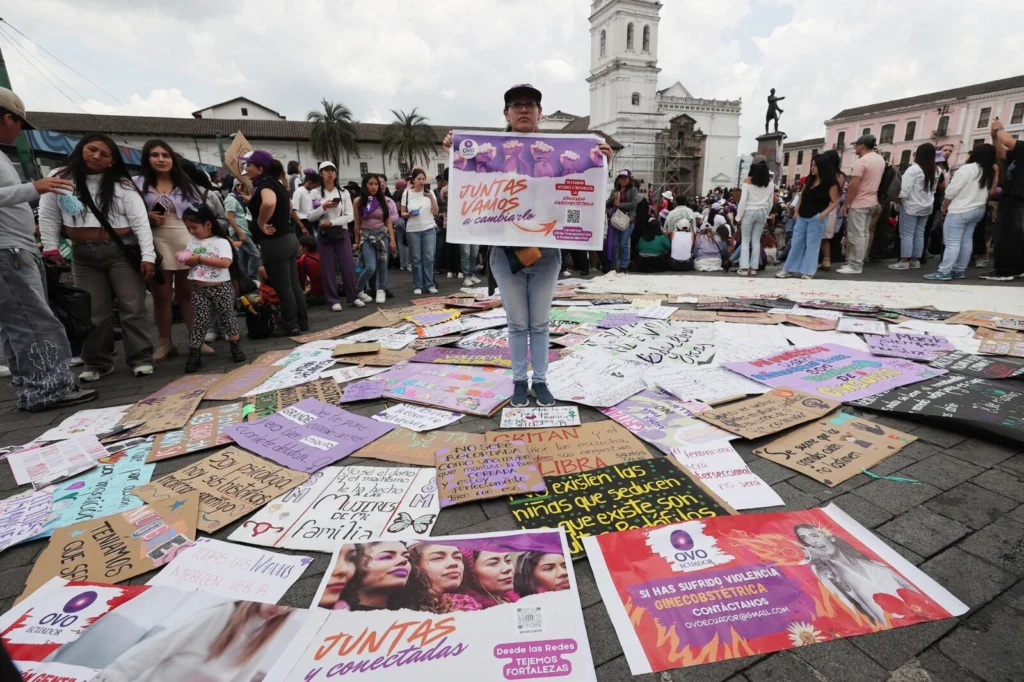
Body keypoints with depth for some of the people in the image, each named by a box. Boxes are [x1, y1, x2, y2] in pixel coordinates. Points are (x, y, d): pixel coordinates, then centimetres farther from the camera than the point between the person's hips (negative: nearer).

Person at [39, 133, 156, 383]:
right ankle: (97, 363, 18)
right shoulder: (59, 179, 7)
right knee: (94, 312, 8)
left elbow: (140, 221, -7)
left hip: (122, 252, -3)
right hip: (83, 256, 3)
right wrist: (51, 247, 5)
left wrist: (148, 256, -15)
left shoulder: (122, 185, -1)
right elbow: (48, 216, 13)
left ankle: (141, 359, 6)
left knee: (132, 308, -2)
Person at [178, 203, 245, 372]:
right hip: (199, 290, 4)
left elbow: (226, 262, -23)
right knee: (200, 322, 4)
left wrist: (199, 258, -20)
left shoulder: (221, 242, -8)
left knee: (227, 317, 6)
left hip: (221, 288, -4)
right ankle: (194, 355, 6)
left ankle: (235, 347, 20)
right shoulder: (192, 242, 9)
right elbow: (187, 259, 17)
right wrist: (184, 259, -7)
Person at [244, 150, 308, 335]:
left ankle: (290, 326, 8)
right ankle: (302, 323, 19)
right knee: (293, 284, 12)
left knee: (283, 287, -1)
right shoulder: (275, 182, 14)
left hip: (275, 242, -9)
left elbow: (269, 203, -37)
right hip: (289, 237, 9)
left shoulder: (265, 184, -13)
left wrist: (261, 224, -22)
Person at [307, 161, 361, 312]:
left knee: (348, 266, 0)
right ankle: (334, 300, 9)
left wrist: (332, 222, -11)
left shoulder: (344, 193, 5)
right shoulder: (315, 193, 2)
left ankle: (353, 297, 11)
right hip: (324, 234, 0)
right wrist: (323, 207, -16)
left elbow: (350, 216, -2)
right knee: (328, 268, 2)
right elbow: (310, 217, -1)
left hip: (341, 233, 0)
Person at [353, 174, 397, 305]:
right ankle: (358, 290, 11)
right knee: (370, 267, -12)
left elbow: (388, 221, 5)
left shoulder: (383, 200, 5)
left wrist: (392, 240, 0)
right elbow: (357, 223, 5)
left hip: (382, 234, 2)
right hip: (366, 235, -2)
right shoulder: (358, 201, 1)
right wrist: (357, 241, 8)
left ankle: (381, 291, 19)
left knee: (382, 265, 4)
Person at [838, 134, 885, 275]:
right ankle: (856, 262, 16)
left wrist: (845, 204, -14)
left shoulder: (861, 161, -16)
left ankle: (855, 266, -5)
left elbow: (854, 186, -19)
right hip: (872, 201, 9)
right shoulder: (880, 159, 12)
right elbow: (875, 180, 17)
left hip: (859, 203, -9)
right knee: (863, 233, 11)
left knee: (856, 235, -6)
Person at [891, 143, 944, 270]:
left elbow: (905, 189, -18)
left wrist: (900, 199, -3)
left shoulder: (913, 169, -15)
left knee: (906, 235, -4)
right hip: (926, 207, 7)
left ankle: (904, 262, -5)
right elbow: (934, 188, 11)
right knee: (919, 234, 10)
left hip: (911, 206, -7)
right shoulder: (936, 171, 7)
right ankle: (915, 261, 14)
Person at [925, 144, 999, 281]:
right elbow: (991, 192, 8)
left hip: (960, 210, -8)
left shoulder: (967, 168, -13)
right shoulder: (989, 172, 9)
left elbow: (952, 190, -13)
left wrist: (945, 206, -1)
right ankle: (960, 270, 12)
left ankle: (944, 272, -15)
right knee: (966, 240, 10)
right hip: (978, 210, 8)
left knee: (952, 242, -11)